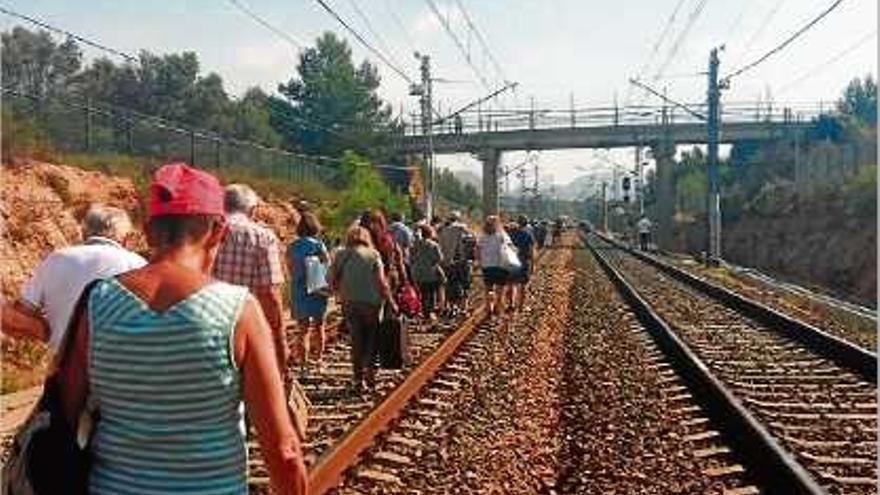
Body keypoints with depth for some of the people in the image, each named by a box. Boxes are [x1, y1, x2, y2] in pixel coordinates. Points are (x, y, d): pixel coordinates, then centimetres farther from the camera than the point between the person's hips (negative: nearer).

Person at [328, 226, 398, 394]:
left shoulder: (342, 255, 4)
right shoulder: (373, 254, -2)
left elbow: (332, 281, 1)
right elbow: (381, 281, -8)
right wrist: (391, 302, -2)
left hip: (350, 304, 2)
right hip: (371, 303, -2)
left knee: (357, 342, 12)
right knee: (372, 340, 15)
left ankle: (358, 380, 14)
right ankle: (370, 371, 3)